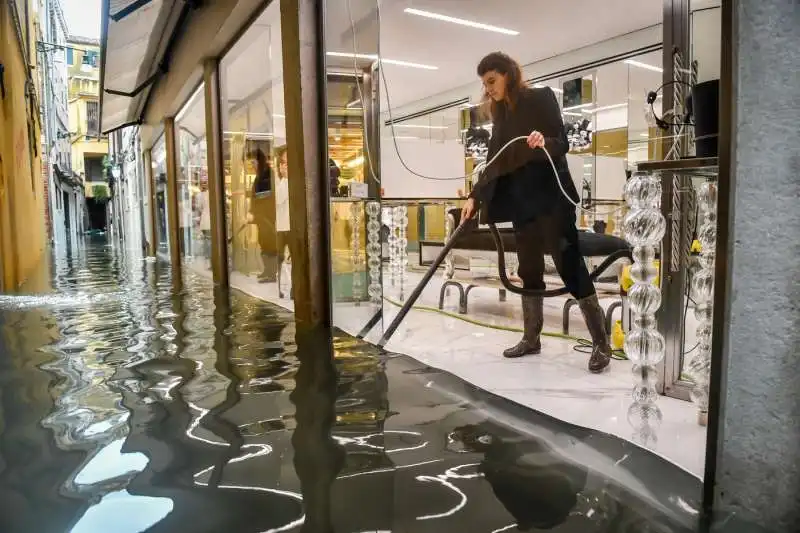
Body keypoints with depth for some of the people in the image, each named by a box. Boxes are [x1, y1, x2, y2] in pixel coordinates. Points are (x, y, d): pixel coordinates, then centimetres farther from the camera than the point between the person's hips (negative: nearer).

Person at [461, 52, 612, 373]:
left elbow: (563, 143, -10)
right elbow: (493, 163, 14)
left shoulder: (541, 98, -4)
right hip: (520, 201, 7)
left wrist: (544, 142, -31)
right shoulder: (501, 115, 15)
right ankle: (531, 338, 18)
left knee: (569, 264, -8)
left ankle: (601, 342, -1)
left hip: (550, 196, -7)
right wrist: (475, 197, 6)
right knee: (529, 270, 9)